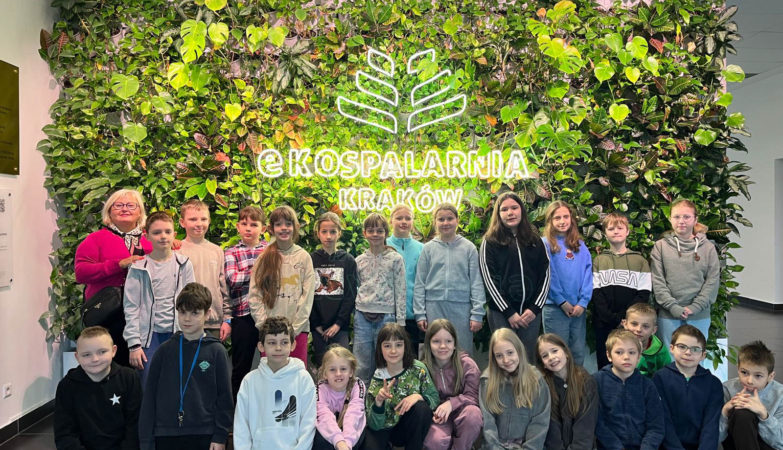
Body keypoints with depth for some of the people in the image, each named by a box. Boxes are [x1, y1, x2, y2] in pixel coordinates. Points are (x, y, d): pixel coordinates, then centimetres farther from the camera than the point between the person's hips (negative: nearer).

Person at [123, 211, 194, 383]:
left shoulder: (184, 264, 4)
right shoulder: (139, 268, -2)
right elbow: (131, 306, -1)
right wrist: (134, 344, -6)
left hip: (177, 334, 2)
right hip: (149, 336, -1)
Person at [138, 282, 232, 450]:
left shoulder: (216, 351, -3)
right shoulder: (165, 350, 2)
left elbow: (224, 396, -1)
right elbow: (149, 395, 4)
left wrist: (220, 436, -3)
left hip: (203, 436, -2)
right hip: (165, 435, 2)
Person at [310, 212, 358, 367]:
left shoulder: (348, 260, 3)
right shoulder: (310, 260, 3)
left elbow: (351, 294, -1)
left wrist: (339, 323, -9)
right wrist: (316, 324, -5)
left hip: (340, 326, 0)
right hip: (317, 327, 1)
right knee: (320, 364, 6)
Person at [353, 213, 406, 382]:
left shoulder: (395, 259, 0)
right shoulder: (359, 260, 8)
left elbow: (400, 291, -1)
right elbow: (354, 290, 12)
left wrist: (400, 321, -4)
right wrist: (351, 317, 9)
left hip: (386, 316, -2)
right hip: (362, 316, 2)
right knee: (362, 366, 7)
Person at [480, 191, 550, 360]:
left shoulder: (535, 241, 10)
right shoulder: (490, 242, 1)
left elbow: (545, 275, 7)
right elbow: (489, 279, -5)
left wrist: (535, 308, -4)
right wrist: (509, 312, -10)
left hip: (531, 312, 3)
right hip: (500, 313, -2)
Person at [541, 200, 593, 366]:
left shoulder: (580, 245, 12)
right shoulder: (545, 244, -1)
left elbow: (587, 273, 6)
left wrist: (583, 302, -6)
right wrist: (562, 302, -12)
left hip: (579, 308, 4)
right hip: (555, 307, -4)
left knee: (579, 353, 10)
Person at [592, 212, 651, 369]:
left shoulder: (640, 260, 8)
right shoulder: (598, 260, 8)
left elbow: (644, 294, 0)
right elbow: (595, 293, 0)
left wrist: (624, 316, -12)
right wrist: (612, 318, -11)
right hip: (604, 325, 1)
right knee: (604, 364, 6)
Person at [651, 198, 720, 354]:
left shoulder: (708, 247, 5)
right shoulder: (660, 246, 2)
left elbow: (713, 281, 0)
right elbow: (657, 281, -3)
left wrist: (695, 307, -9)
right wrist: (673, 307, -12)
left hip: (699, 316, 1)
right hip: (668, 315, -1)